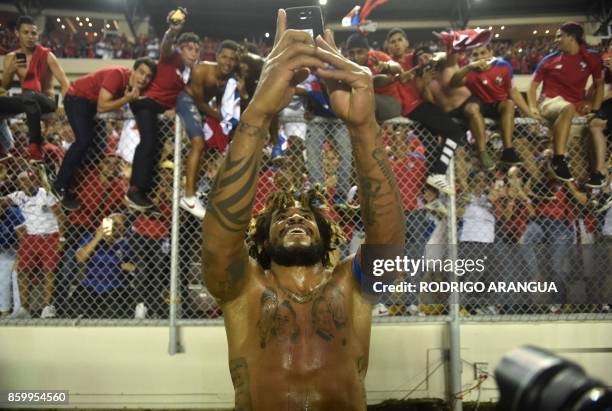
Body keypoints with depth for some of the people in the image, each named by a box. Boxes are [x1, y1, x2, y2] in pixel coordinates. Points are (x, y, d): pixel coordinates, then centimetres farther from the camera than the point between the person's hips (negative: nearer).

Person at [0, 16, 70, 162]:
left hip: (46, 101, -4)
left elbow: (65, 82, -11)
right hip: (26, 100, 4)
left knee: (28, 96, -40)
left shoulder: (46, 55, -4)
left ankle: (36, 147, -36)